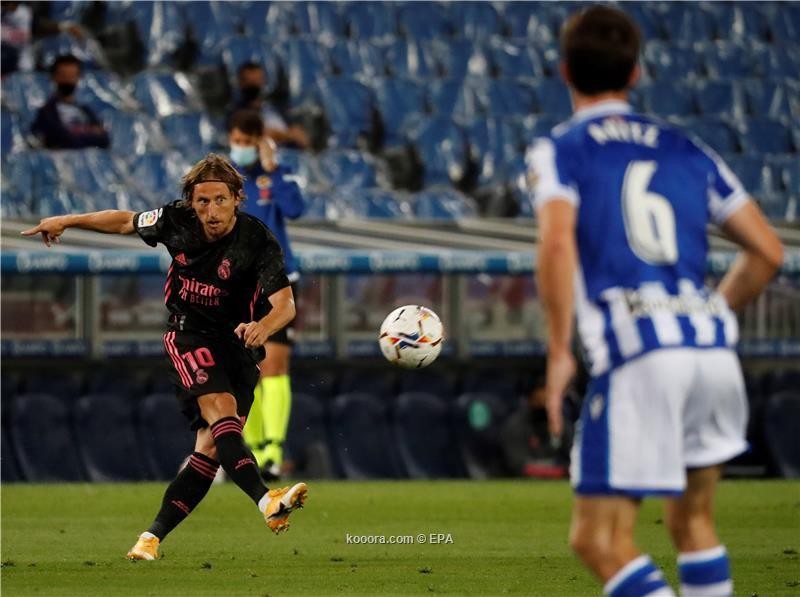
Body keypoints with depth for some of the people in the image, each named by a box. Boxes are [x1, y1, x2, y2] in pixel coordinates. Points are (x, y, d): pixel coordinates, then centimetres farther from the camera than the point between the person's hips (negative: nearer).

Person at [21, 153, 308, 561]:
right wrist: (67, 221, 20)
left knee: (211, 447, -7)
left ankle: (153, 536, 2)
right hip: (189, 335, -1)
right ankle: (266, 502, -45)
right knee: (221, 411, -28)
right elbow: (126, 222, 13)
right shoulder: (177, 221, -8)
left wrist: (264, 326, -49)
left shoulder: (258, 241, -17)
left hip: (237, 344, 1)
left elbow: (285, 304, -26)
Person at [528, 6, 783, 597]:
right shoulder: (686, 149, 19)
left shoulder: (558, 150, 6)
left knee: (600, 539, 0)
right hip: (713, 346, 5)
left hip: (635, 356, -5)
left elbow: (557, 244, -13)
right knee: (693, 522, 21)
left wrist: (559, 351, -7)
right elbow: (768, 251, 16)